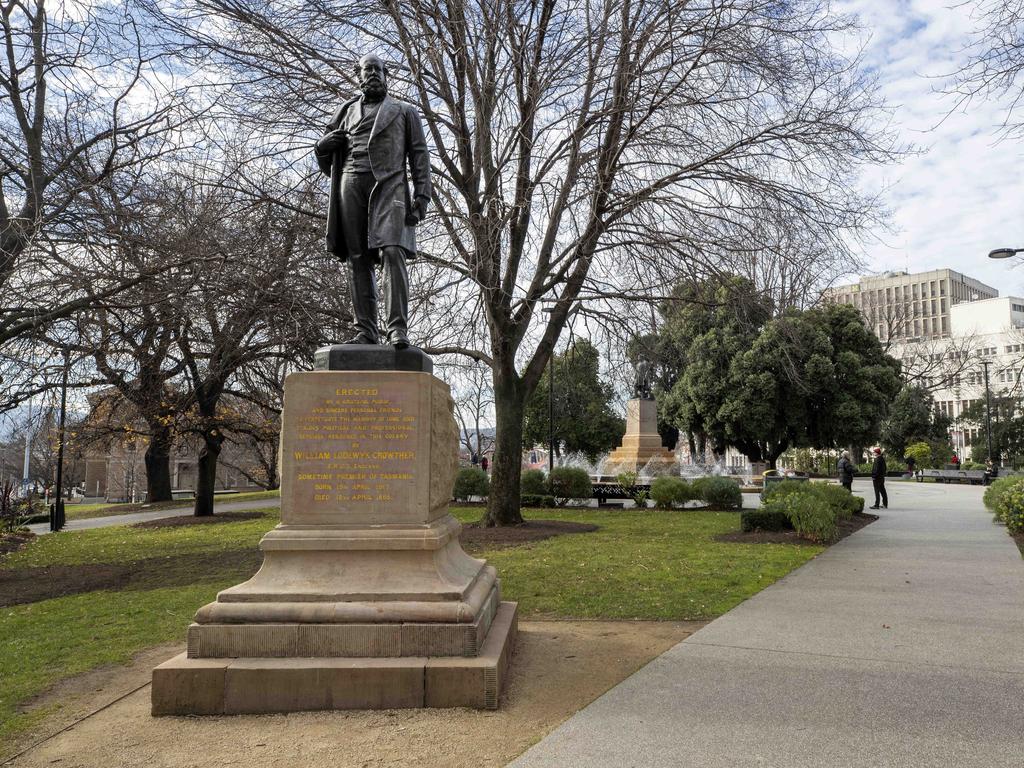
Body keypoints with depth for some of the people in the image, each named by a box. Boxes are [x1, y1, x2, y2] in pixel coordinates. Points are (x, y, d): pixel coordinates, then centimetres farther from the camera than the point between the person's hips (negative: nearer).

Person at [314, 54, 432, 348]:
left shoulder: (405, 111, 21)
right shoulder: (346, 112, 26)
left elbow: (419, 155, 10)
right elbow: (327, 165, 29)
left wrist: (422, 195, -6)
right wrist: (323, 146, 5)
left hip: (389, 184, -3)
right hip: (352, 183, 3)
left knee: (393, 251, -21)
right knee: (358, 259, -6)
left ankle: (398, 328, -26)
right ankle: (366, 330, -7)